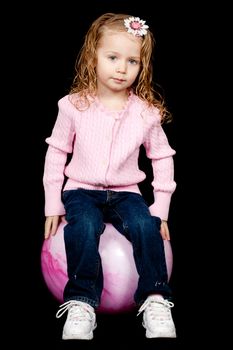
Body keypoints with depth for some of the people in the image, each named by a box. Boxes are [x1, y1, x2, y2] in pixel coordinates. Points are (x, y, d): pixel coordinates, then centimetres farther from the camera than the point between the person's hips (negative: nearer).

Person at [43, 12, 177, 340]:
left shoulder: (146, 112, -2)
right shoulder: (74, 106, -4)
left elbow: (163, 157, 7)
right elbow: (56, 153, 4)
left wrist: (161, 208, 2)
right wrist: (53, 205, 2)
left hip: (125, 193, 1)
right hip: (81, 190, -1)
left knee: (146, 225, -28)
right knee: (84, 226, -32)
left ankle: (155, 300, -16)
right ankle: (81, 302, -22)